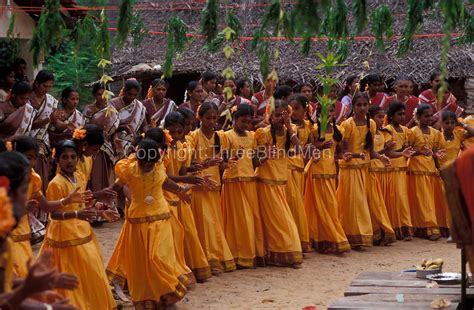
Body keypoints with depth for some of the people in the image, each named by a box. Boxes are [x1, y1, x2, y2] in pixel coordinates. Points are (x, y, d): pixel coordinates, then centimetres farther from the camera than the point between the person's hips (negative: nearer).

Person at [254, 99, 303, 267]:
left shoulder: (287, 131, 6)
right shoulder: (263, 133, -8)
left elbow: (297, 144, -14)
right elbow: (257, 159, -6)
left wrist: (288, 126, -15)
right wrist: (264, 157, -27)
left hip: (282, 180, 5)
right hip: (266, 181, -5)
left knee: (282, 218, 10)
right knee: (275, 218, -3)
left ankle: (287, 254, 16)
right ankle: (279, 255, 5)